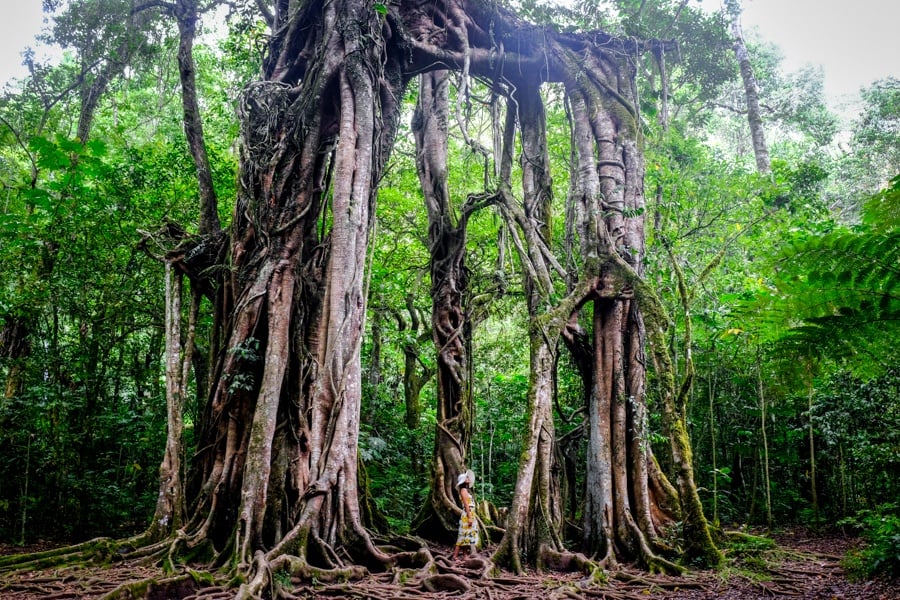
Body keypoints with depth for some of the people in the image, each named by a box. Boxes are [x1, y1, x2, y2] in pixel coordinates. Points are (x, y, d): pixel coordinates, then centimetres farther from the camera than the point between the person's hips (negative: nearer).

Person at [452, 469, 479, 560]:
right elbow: (466, 504, -16)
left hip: (471, 515, 9)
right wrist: (469, 517, -21)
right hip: (467, 516, -9)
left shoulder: (467, 490, 18)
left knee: (467, 536, 8)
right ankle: (455, 555, -8)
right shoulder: (463, 490, -9)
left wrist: (472, 517, 16)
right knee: (464, 535, -9)